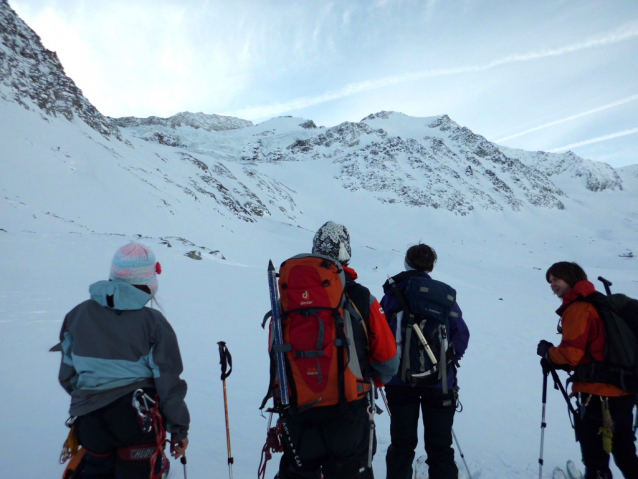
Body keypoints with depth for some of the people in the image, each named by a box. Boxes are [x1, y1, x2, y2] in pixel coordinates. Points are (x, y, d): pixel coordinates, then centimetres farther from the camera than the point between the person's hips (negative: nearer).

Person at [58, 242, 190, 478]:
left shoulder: (77, 314, -1)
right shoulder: (152, 321, -13)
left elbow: (67, 374, 7)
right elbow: (167, 381, -10)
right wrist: (179, 428, 1)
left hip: (90, 420, 3)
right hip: (138, 419, -3)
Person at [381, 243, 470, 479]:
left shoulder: (394, 290, -3)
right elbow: (461, 333, -4)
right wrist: (448, 359, 10)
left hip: (400, 377, 0)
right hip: (439, 379, 0)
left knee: (401, 443, 14)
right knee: (439, 445, 13)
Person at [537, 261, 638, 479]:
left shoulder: (577, 309, -14)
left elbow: (571, 353, -20)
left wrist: (548, 352, -1)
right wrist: (556, 358, 12)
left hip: (597, 394, -9)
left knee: (595, 460, 4)